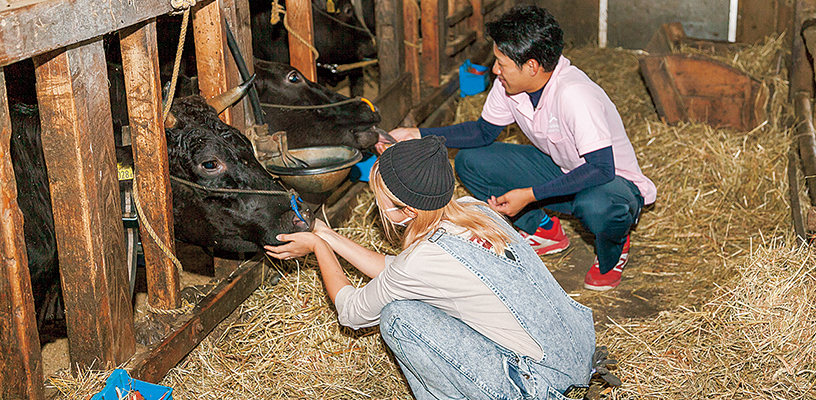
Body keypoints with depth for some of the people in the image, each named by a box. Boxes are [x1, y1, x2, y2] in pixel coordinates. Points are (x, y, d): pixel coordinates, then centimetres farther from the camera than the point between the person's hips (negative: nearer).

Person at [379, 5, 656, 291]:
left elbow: (601, 169, -36)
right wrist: (418, 136, -7)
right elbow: (484, 131, 4)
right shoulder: (508, 86, -12)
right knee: (469, 161, -5)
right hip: (559, 169, 7)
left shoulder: (574, 95, -34)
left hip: (614, 181, -7)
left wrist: (530, 195, -38)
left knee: (595, 206, -43)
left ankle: (613, 250, -3)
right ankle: (543, 231, 12)